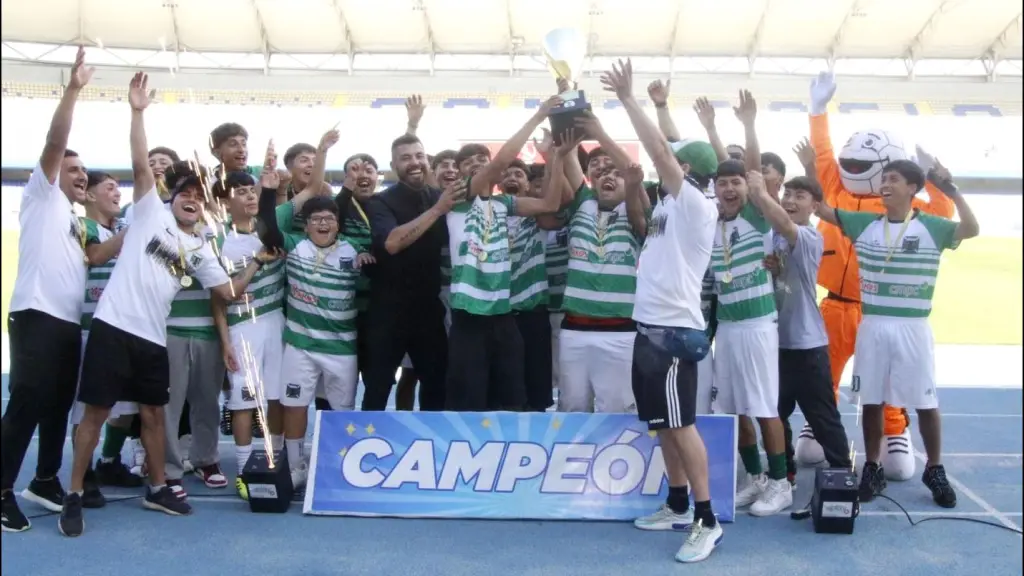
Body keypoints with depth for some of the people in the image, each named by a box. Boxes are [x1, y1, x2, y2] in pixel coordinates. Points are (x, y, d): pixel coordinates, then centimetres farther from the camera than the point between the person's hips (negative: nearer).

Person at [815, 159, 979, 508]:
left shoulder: (932, 227, -3)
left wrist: (951, 190, -24)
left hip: (912, 327, -2)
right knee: (871, 401, 7)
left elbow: (971, 229, -18)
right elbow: (821, 209, 8)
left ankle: (935, 471, 20)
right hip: (872, 326, 2)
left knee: (926, 402, 4)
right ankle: (872, 470, 19)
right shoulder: (864, 224, 5)